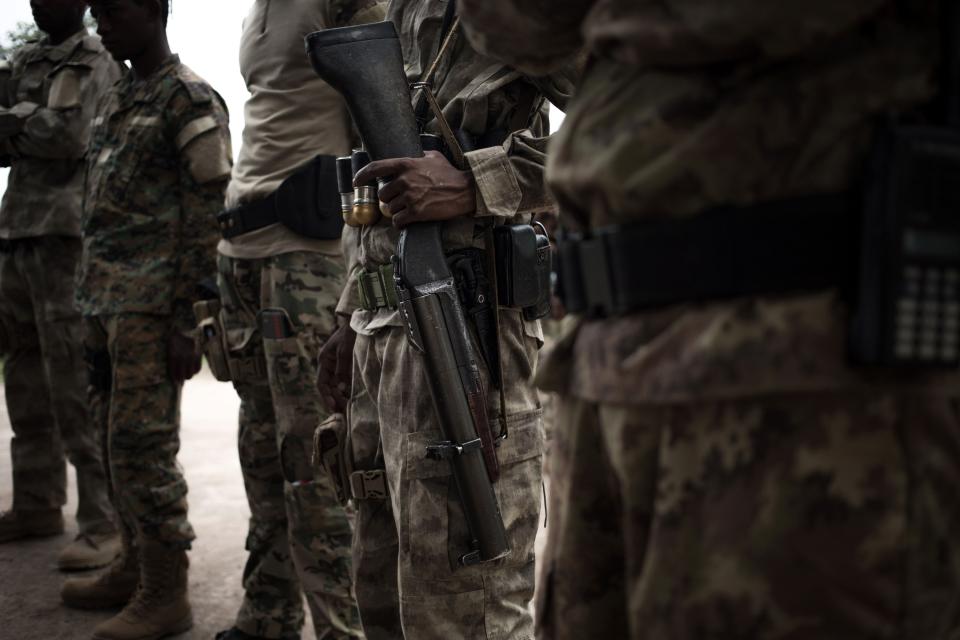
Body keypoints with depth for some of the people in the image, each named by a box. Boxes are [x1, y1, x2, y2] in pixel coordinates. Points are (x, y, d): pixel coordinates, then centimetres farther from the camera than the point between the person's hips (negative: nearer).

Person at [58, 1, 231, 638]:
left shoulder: (190, 99, -7)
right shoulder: (116, 99, 19)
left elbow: (208, 216, -13)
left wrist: (188, 321, -17)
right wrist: (92, 304, 18)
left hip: (150, 308, -8)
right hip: (105, 302, 8)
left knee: (143, 445, -6)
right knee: (123, 441, 13)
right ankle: (135, 567, 25)